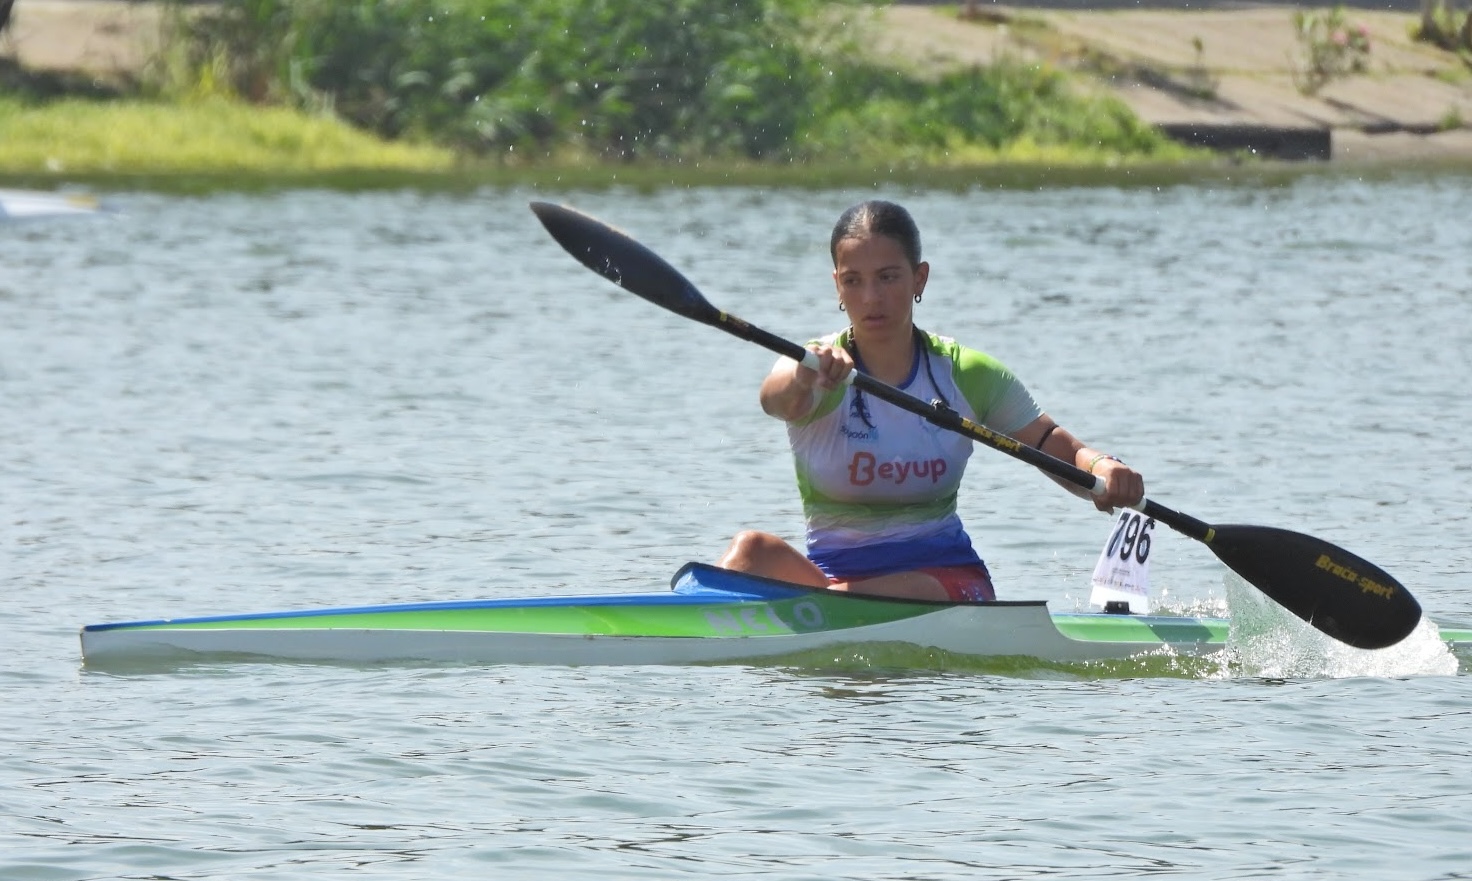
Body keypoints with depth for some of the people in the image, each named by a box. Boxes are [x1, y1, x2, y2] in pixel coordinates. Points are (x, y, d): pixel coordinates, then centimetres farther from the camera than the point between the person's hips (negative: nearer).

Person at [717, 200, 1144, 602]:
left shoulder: (967, 375, 3)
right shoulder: (817, 372, -5)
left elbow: (1059, 448, 2)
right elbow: (776, 399, -29)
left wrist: (1102, 467, -23)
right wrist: (803, 379, -55)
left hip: (945, 576, 0)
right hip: (832, 571, 0)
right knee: (752, 551, -31)